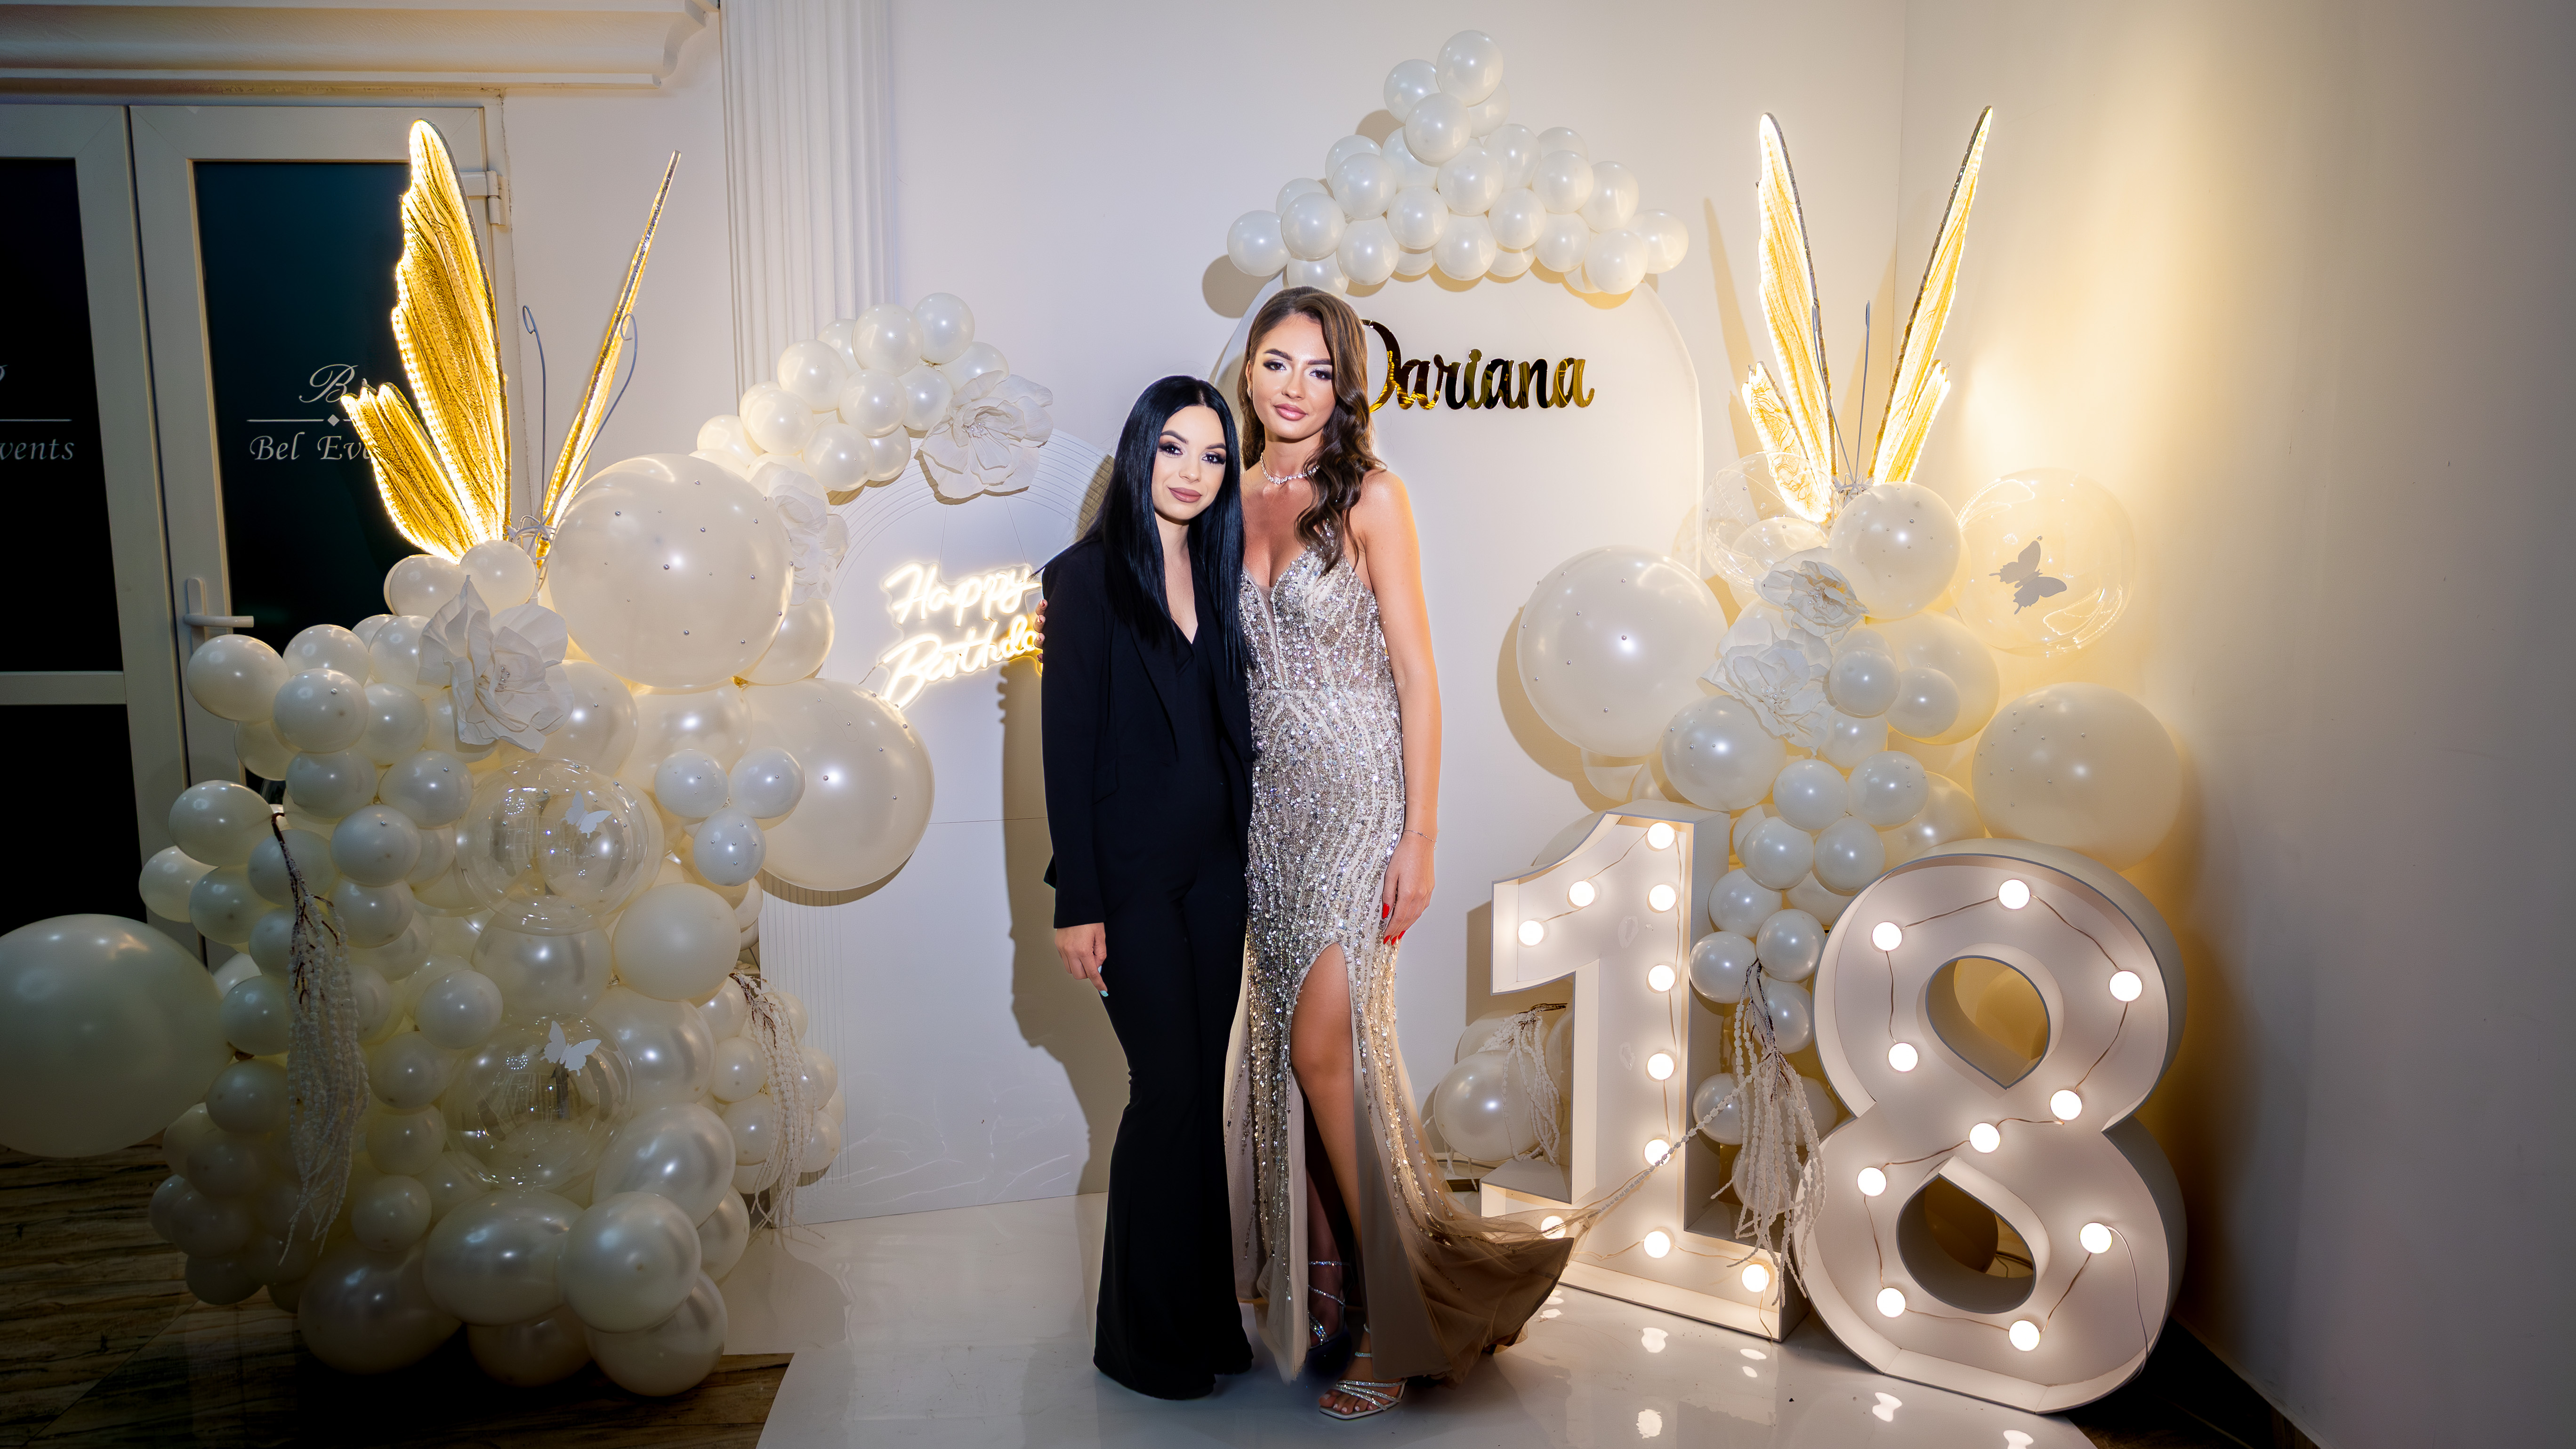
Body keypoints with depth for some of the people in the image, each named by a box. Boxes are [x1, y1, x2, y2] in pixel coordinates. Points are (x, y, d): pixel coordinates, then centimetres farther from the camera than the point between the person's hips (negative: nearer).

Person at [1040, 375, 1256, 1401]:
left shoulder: (1215, 575, 11)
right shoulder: (1086, 576, -7)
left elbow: (1229, 728, 13)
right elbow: (1067, 747, -10)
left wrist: (1246, 853, 8)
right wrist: (1077, 903, -13)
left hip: (1214, 864, 6)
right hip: (1132, 872, -6)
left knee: (1203, 1089, 10)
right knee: (1169, 1091, -4)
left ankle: (1207, 1316, 22)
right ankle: (1146, 1338, 13)